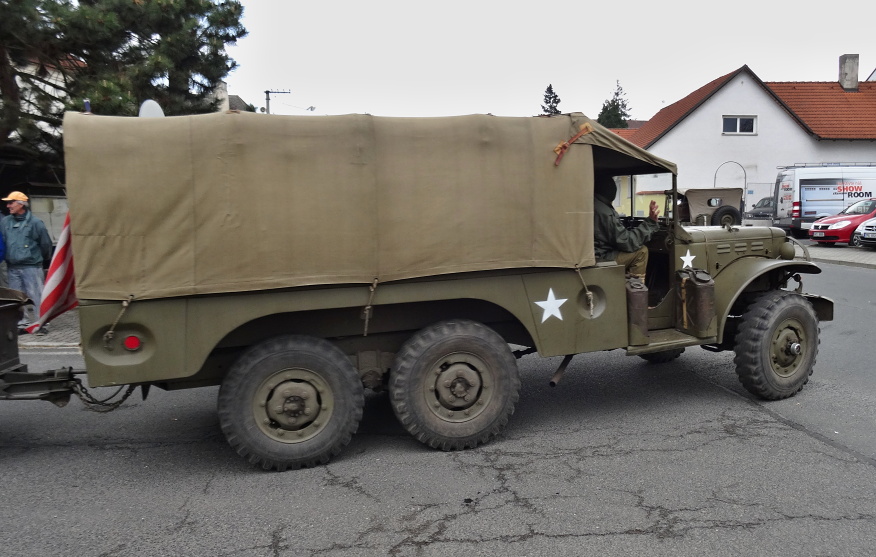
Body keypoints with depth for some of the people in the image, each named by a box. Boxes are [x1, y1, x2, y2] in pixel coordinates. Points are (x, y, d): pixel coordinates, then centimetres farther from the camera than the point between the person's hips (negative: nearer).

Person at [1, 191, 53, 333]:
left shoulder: (35, 222, -6)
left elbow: (45, 243, 2)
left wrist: (43, 258, 13)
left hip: (31, 267, -5)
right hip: (12, 267, 5)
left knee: (35, 295, -3)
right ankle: (22, 322, 19)